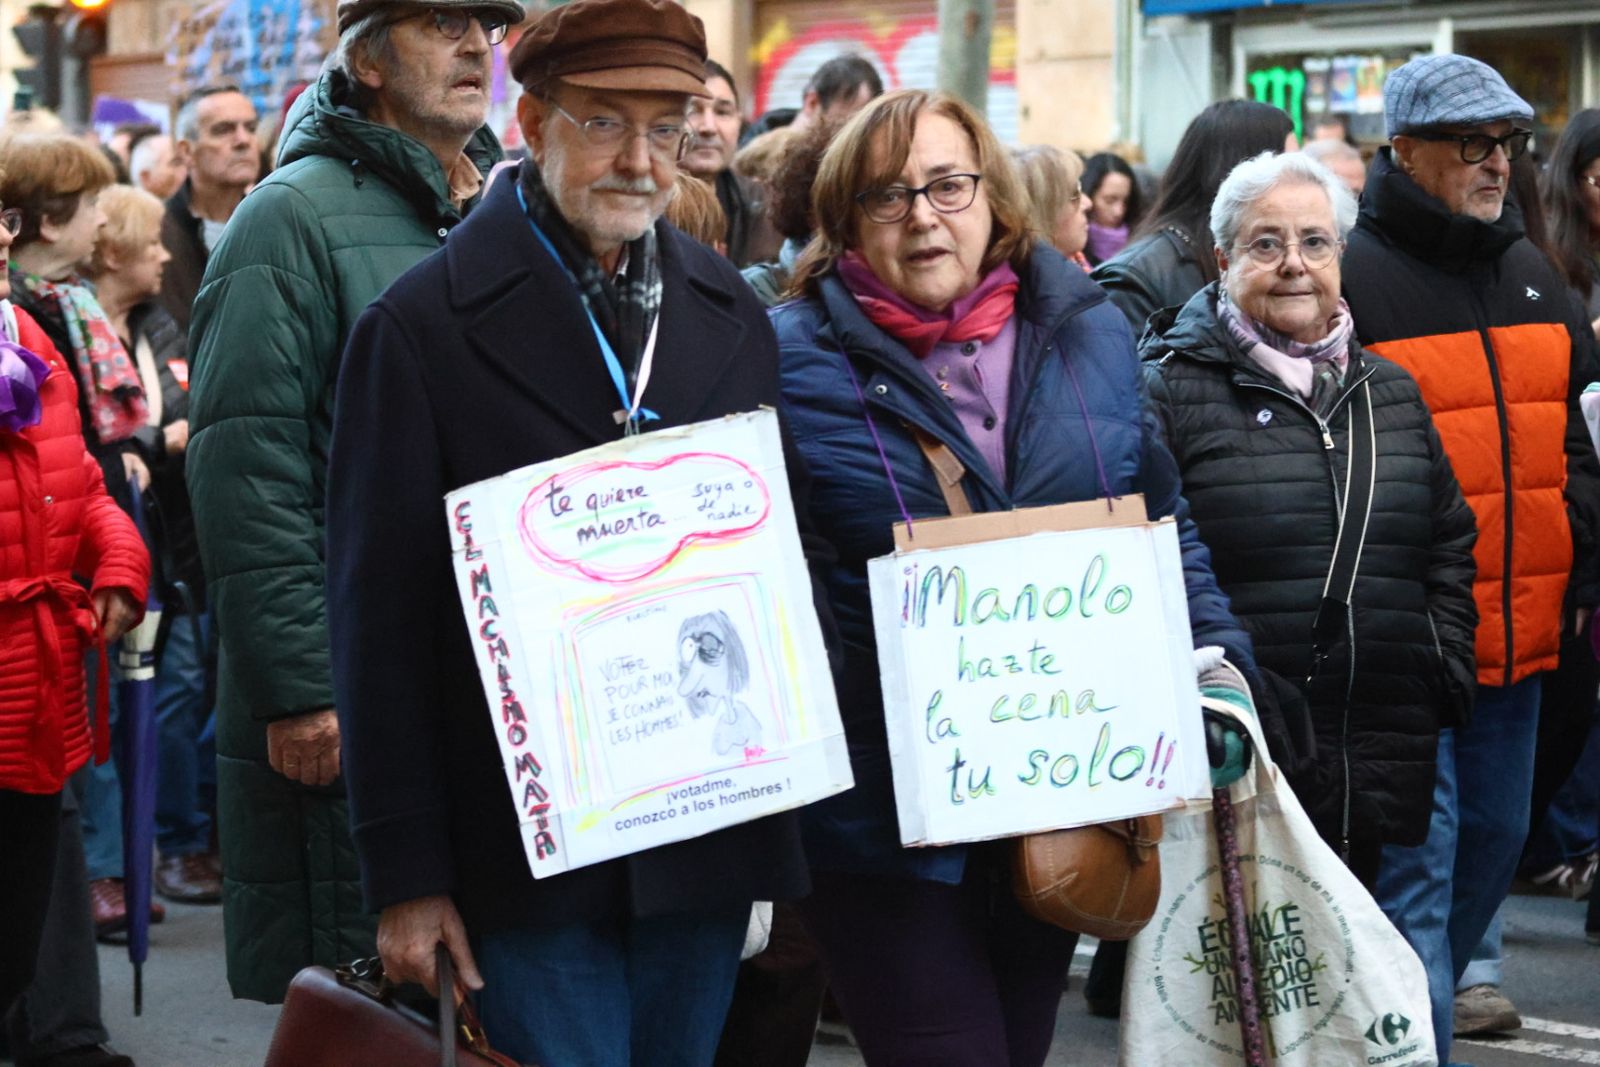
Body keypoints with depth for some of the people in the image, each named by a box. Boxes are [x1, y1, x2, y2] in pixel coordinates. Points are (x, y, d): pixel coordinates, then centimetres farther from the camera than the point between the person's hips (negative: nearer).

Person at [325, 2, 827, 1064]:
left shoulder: (735, 318, 11)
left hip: (710, 840, 4)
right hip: (529, 847, -4)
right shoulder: (423, 327, -4)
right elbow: (382, 616, -5)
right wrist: (406, 874, -8)